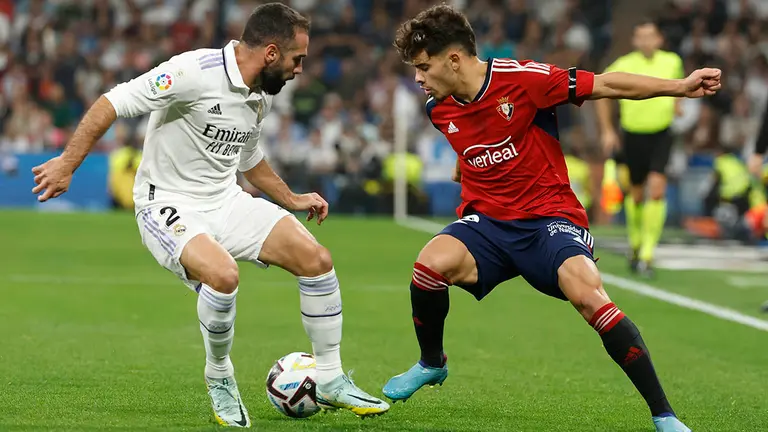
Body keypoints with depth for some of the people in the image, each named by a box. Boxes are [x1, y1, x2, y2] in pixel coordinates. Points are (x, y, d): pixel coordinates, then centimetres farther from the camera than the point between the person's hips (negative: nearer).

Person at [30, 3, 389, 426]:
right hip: (168, 206, -8)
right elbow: (113, 103, -20)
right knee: (222, 274, -34)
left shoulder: (261, 96, 6)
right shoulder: (196, 72, -22)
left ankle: (330, 380, 9)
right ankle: (220, 379, -6)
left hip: (226, 201, 8)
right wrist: (67, 164, -24)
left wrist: (291, 199, 25)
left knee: (316, 258, -6)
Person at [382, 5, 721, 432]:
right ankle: (432, 363, 4)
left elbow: (606, 86, -12)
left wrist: (681, 86, -16)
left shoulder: (521, 78, -14)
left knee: (589, 296, -30)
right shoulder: (440, 109, 4)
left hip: (549, 217, -4)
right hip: (487, 222, 4)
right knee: (433, 262, -27)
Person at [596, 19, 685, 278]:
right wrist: (607, 131, 0)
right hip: (633, 136, 0)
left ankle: (647, 254, -14)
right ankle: (635, 244, 36)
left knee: (657, 190, -16)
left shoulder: (673, 62, -2)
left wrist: (675, 106, 5)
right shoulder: (623, 66, -9)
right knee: (637, 194, 9)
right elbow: (602, 94, 5)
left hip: (661, 136, 0)